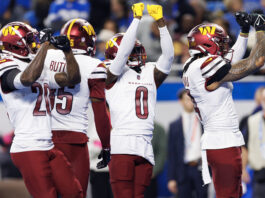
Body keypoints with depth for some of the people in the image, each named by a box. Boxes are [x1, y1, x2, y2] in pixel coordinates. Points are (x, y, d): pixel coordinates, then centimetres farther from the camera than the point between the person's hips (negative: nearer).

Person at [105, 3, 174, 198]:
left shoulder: (151, 73, 19)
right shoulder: (115, 74, 5)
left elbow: (168, 55, 7)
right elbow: (124, 50, -8)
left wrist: (161, 23, -1)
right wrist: (137, 18, -6)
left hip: (145, 148, 5)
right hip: (122, 145, -5)